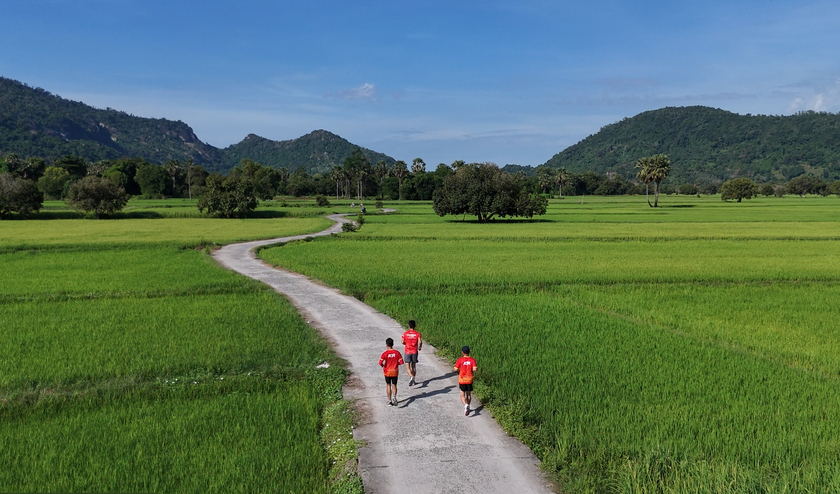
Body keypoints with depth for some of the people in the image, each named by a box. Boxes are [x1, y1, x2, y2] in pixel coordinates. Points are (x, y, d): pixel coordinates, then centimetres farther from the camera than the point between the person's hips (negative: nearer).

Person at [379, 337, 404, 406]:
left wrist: (383, 366, 2)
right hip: (395, 372, 1)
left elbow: (380, 363, -19)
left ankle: (390, 401, 16)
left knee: (388, 385, 14)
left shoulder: (385, 353, -13)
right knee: (394, 385, 10)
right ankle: (394, 396, -18)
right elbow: (401, 362, -6)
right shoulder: (397, 353, -6)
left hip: (387, 372, -1)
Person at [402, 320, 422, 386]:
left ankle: (411, 376, -26)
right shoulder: (417, 334, -4)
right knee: (413, 366, 14)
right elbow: (420, 342, -16)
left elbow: (403, 342, -4)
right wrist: (419, 347, 3)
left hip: (407, 352, -2)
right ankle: (414, 380, 20)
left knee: (407, 367, 0)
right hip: (415, 352, 2)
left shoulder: (405, 333, -4)